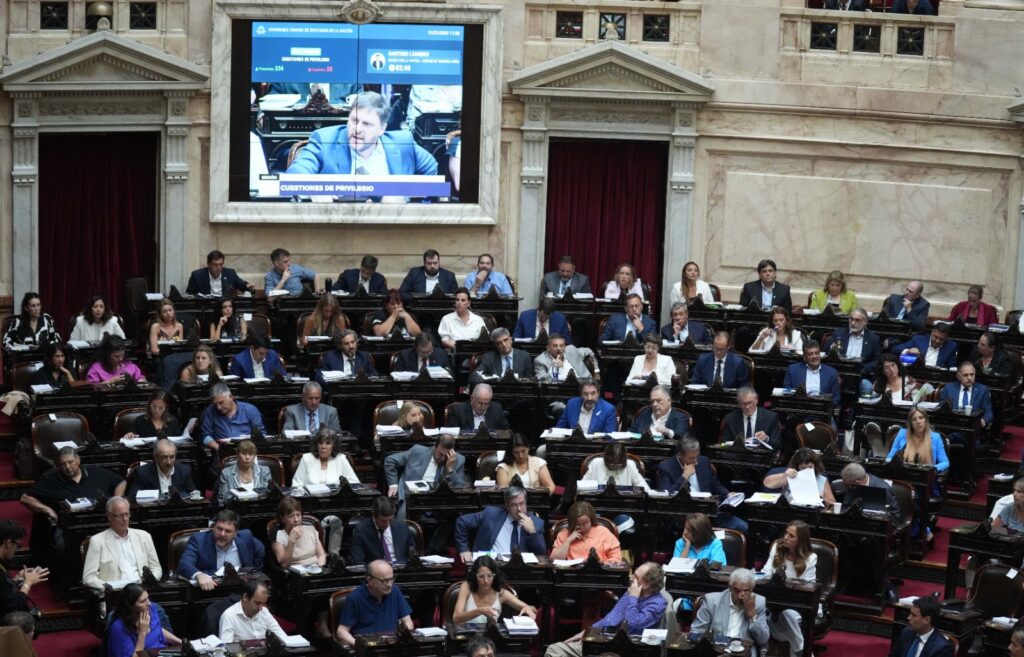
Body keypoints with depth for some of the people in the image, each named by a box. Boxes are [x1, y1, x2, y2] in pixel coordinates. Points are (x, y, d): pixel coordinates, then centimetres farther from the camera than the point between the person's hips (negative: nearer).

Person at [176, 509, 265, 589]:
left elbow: (261, 553, 18)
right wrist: (199, 575, -46)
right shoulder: (199, 540, -10)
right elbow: (184, 564, -26)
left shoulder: (245, 538, 0)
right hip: (209, 589, -3)